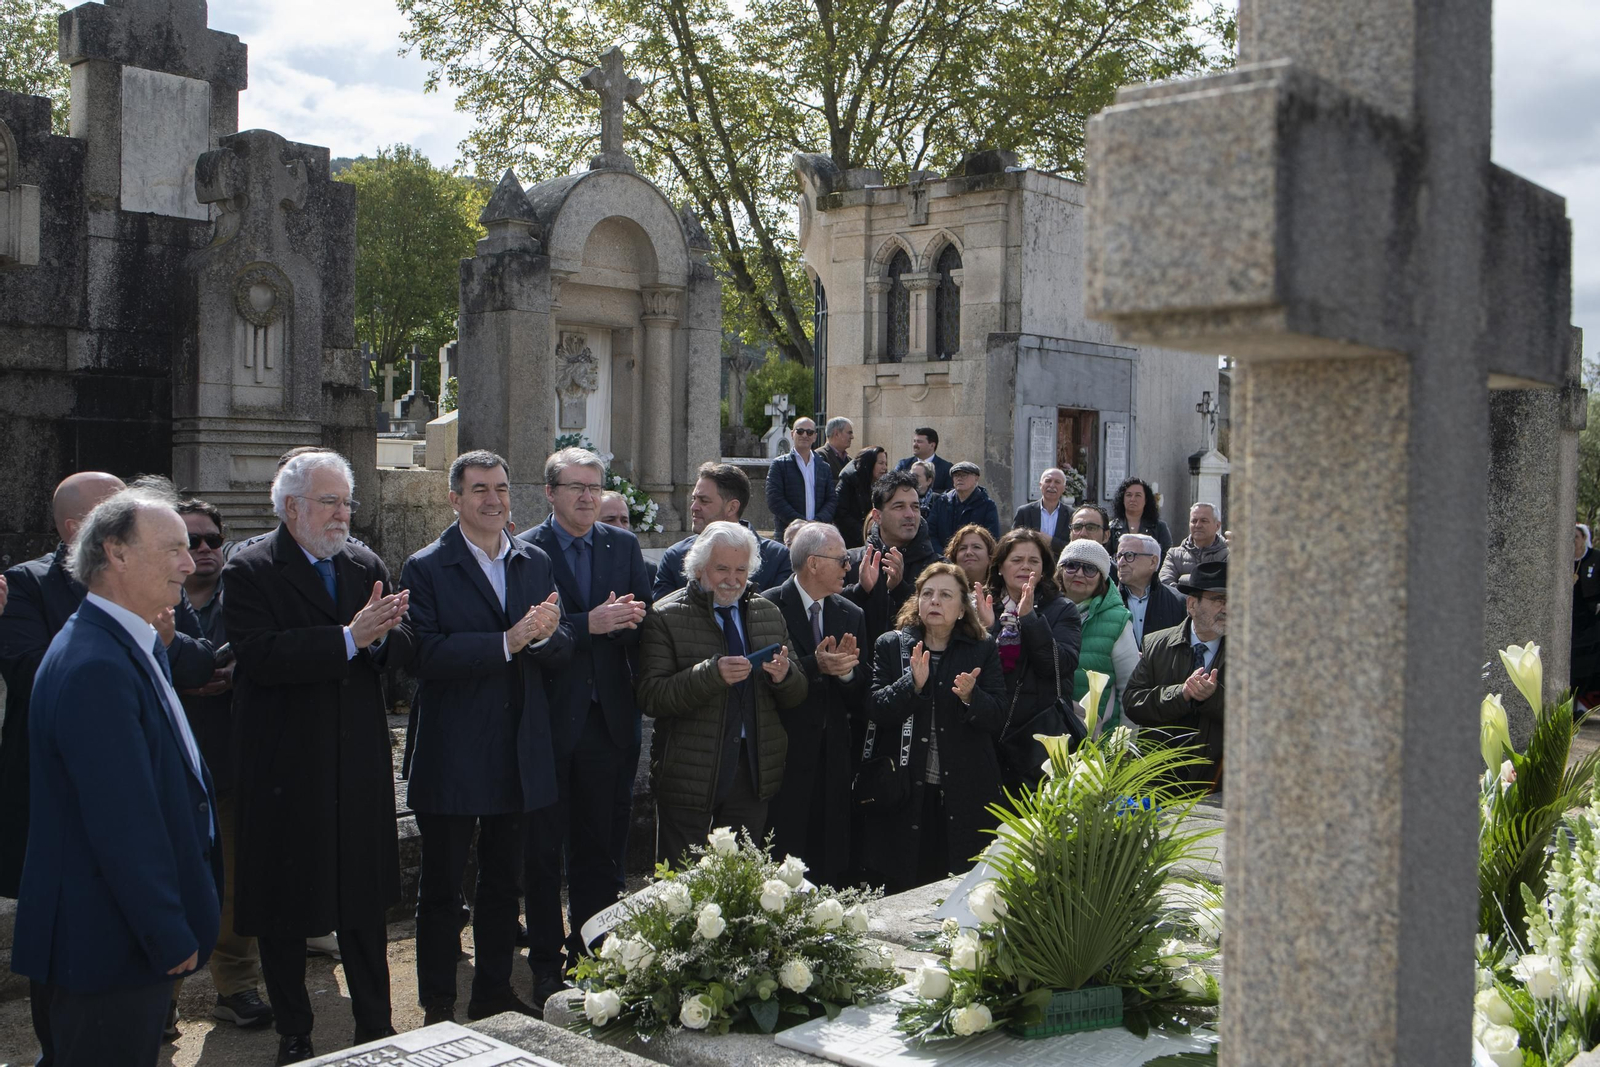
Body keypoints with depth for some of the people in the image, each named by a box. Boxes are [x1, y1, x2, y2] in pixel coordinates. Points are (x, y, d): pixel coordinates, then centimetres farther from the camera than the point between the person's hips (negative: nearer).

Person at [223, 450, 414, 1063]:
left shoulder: (367, 565, 9)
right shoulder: (249, 570, -8)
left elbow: (402, 650, 3)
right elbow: (261, 656, -22)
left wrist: (380, 633, -19)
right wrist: (349, 638, -25)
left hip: (360, 768, 4)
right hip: (285, 771, -4)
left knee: (366, 903, 12)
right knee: (283, 907, 9)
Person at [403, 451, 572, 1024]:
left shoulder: (536, 563, 8)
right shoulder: (425, 568, -6)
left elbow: (563, 650, 3)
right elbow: (424, 655, -20)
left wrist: (545, 634, -20)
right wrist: (507, 642, -26)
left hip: (518, 752, 4)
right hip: (451, 755, -4)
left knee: (503, 880, 16)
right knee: (441, 885, 8)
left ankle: (495, 993, 31)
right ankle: (438, 1005, 22)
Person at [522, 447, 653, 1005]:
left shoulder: (623, 545, 8)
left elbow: (646, 619, 6)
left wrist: (629, 618, -16)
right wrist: (589, 625, -24)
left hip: (608, 719, 4)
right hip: (548, 719, -3)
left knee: (600, 847, 12)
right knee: (543, 848, 8)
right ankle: (546, 963, 20)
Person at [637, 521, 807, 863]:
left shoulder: (769, 613, 11)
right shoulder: (666, 618, -6)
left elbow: (797, 695, 11)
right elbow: (651, 697, -15)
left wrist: (783, 677, -13)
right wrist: (712, 674, -27)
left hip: (754, 771, 4)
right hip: (689, 775, -4)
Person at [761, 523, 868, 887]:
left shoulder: (851, 616, 14)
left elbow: (861, 695, 10)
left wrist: (847, 669, -10)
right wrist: (815, 666, -22)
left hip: (833, 758, 5)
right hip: (785, 757, -5)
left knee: (830, 865, 6)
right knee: (782, 861, -2)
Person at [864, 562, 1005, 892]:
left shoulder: (983, 649, 7)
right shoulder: (890, 646, 5)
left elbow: (998, 717, 0)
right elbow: (875, 710, -5)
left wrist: (970, 697, -20)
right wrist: (912, 684, -21)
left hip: (965, 795, 1)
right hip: (904, 793, 0)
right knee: (901, 891, 2)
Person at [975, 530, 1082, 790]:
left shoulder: (1061, 610, 4)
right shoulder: (981, 606, 9)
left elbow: (1063, 665, -11)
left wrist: (1029, 617, -18)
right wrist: (984, 627, -13)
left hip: (1039, 736, -2)